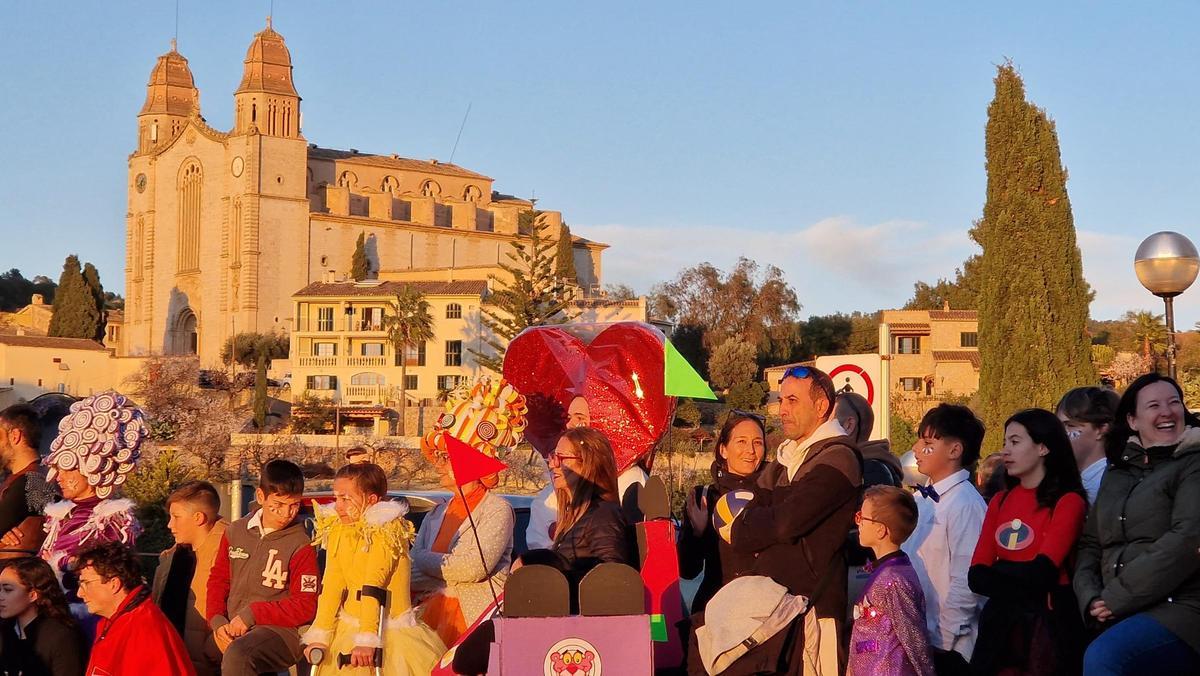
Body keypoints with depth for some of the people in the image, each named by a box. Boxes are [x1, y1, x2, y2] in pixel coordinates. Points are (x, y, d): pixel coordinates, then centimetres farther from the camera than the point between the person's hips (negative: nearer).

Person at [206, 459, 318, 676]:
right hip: (231, 628, 6)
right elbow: (218, 580, 17)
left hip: (279, 629, -6)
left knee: (237, 656, -34)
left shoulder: (301, 546, -5)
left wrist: (252, 614, -12)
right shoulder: (235, 532, 11)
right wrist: (217, 621, 0)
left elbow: (304, 607, -7)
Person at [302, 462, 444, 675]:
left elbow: (373, 586, -23)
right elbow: (331, 586, -4)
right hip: (349, 627, 5)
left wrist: (367, 639, -27)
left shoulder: (386, 530, -15)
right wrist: (320, 636, -12)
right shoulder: (336, 531, 3)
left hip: (391, 630, -5)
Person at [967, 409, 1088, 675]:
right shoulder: (1000, 501, 10)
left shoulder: (1068, 501, -8)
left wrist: (996, 570, -5)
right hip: (999, 621, 5)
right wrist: (1021, 581, -15)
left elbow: (1040, 575, -18)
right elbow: (976, 575, 0)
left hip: (1047, 623, -5)